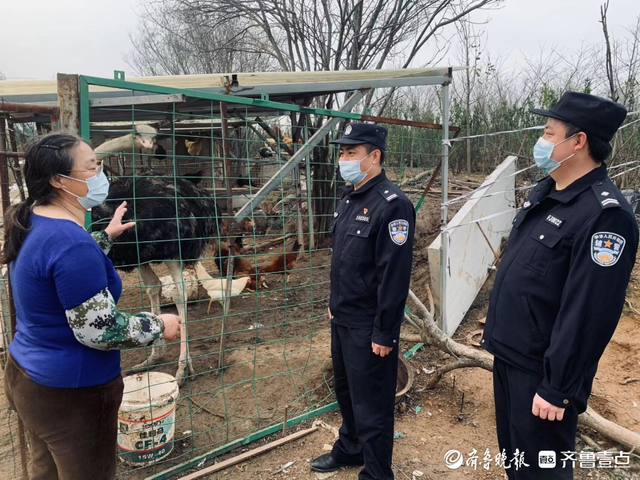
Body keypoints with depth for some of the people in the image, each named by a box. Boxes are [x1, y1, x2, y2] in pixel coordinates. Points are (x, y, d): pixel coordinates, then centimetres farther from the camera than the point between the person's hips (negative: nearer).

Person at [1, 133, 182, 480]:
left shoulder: (35, 222, 1)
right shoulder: (71, 240, -29)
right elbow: (98, 331, -27)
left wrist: (107, 236, 23)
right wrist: (158, 326, -14)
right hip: (71, 391, -9)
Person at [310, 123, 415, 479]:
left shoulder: (392, 204, -20)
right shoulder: (350, 197, 8)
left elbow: (395, 276, -22)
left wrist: (384, 333, -20)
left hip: (369, 327, -9)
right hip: (342, 319, 9)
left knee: (371, 405, 6)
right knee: (346, 392, 25)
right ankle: (350, 449, 47)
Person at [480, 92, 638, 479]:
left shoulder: (605, 214, -23)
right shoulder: (544, 193, 7)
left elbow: (588, 314, -24)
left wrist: (558, 388, -20)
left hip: (540, 372, -8)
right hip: (508, 356, 8)